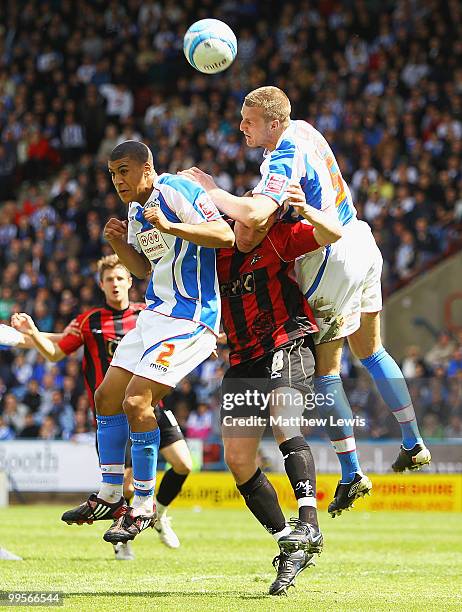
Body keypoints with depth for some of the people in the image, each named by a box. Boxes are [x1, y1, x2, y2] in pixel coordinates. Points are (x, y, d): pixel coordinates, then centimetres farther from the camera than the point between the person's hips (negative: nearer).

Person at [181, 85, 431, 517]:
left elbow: (254, 215, -39)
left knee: (324, 371, 1)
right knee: (369, 351, 22)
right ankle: (414, 445, 29)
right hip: (361, 241, 9)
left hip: (332, 262, -9)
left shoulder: (283, 162, -24)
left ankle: (351, 474, 5)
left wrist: (210, 190, -25)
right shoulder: (301, 129, 4)